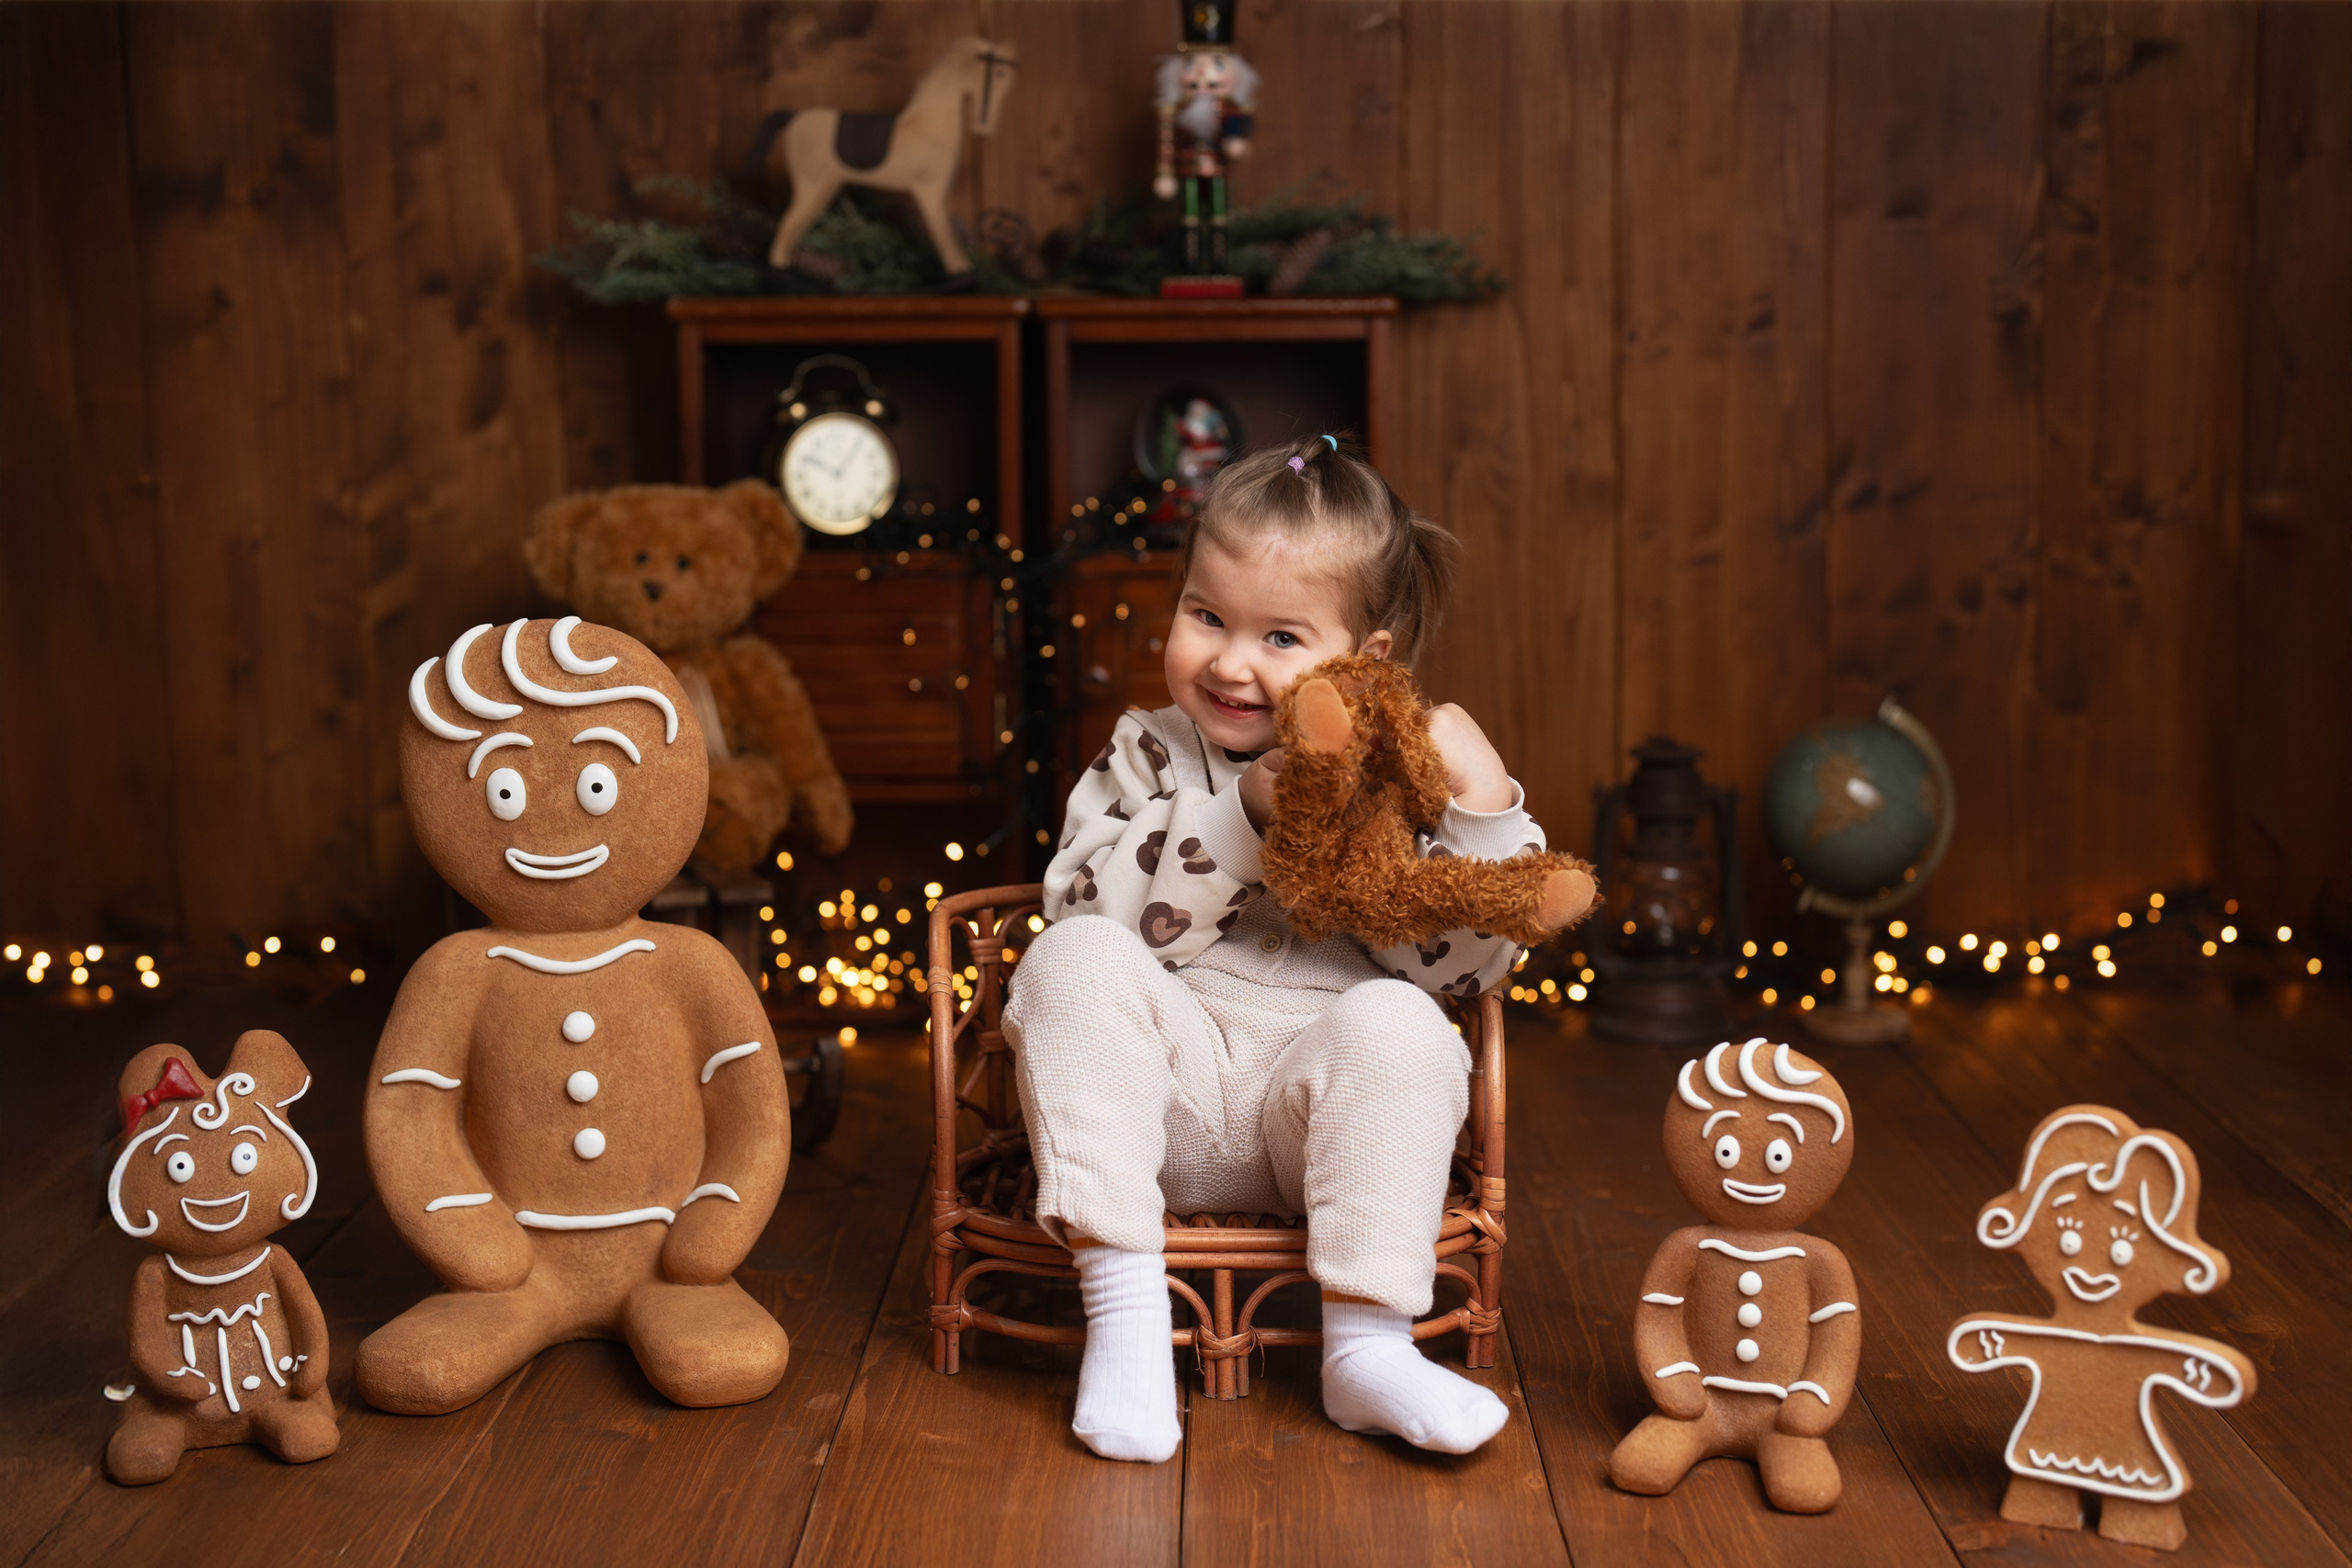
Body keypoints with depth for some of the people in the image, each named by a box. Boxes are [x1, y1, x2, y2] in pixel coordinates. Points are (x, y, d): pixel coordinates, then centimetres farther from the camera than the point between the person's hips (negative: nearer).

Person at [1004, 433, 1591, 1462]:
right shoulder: (1146, 755, 10)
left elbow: (1461, 963, -4)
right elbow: (1088, 908, -8)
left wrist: (1484, 804, -15)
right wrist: (1240, 818, -16)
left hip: (1317, 1100, -1)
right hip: (1165, 1093, 1)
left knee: (1397, 1023, -29)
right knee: (1075, 962, -24)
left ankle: (1365, 1344, -24)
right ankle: (1122, 1307, -26)